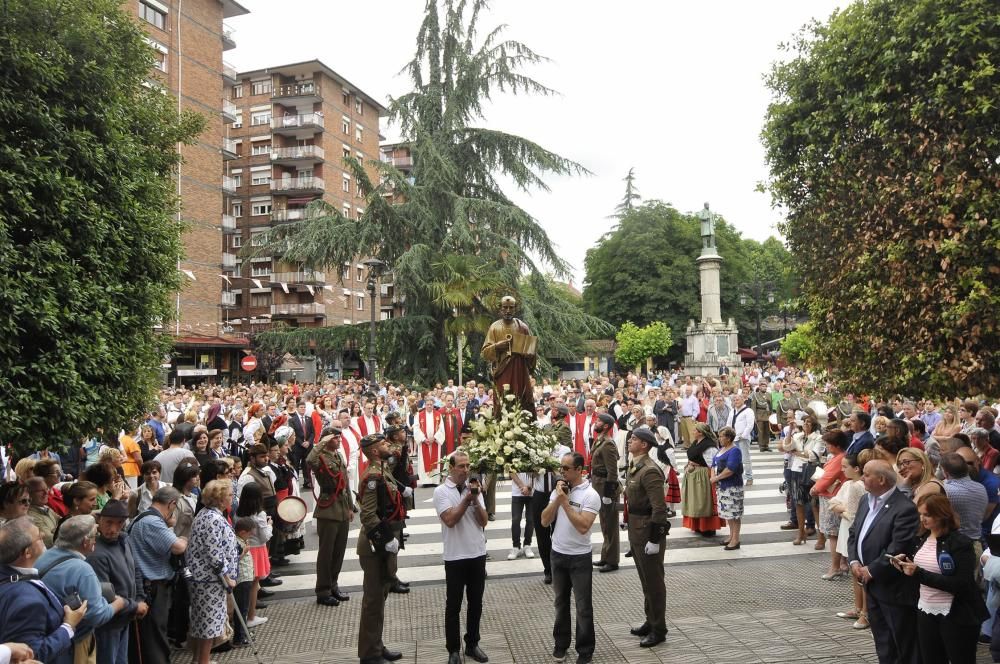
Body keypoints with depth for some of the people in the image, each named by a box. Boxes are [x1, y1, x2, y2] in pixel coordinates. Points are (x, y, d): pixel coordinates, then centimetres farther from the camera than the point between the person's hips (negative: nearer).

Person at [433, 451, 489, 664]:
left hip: (478, 554, 4)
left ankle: (472, 644, 28)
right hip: (455, 557, -4)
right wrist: (467, 499, -19)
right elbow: (450, 520, -19)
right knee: (453, 605, 7)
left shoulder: (474, 488, 4)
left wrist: (475, 499, -14)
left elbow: (483, 521, -1)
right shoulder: (441, 491, -8)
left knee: (476, 603, 14)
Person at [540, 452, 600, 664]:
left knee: (583, 606, 6)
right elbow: (544, 521, -3)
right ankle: (561, 643, 32)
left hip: (579, 557, -5)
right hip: (557, 554, 5)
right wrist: (557, 499, -14)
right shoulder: (558, 490, 2)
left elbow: (583, 527, -25)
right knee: (561, 601, 18)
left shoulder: (590, 495, -15)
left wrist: (565, 501, -22)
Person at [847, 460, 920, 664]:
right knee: (882, 641, 21)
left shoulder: (904, 508, -22)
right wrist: (854, 561, -2)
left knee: (904, 644, 7)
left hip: (894, 588, -8)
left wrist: (871, 570, -17)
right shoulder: (866, 500, 7)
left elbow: (898, 550, -25)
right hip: (872, 585, 8)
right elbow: (854, 533, 13)